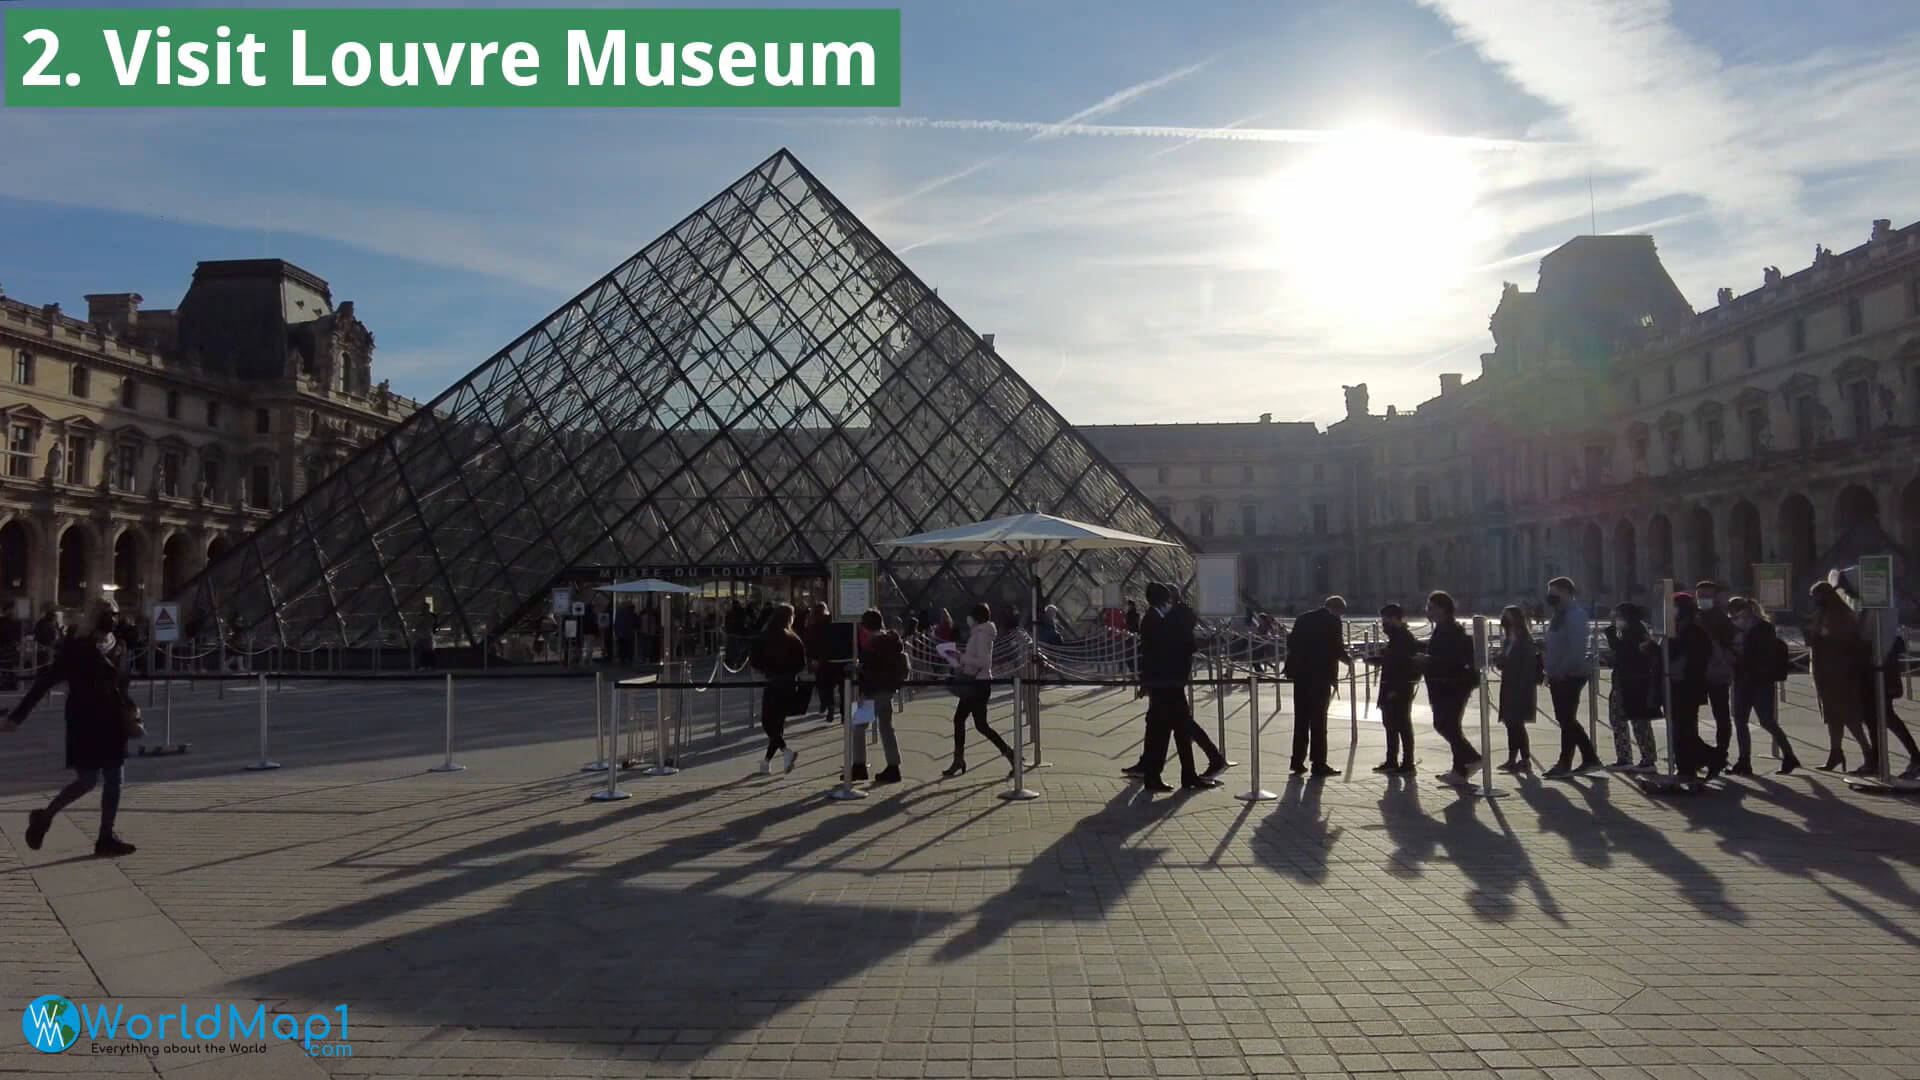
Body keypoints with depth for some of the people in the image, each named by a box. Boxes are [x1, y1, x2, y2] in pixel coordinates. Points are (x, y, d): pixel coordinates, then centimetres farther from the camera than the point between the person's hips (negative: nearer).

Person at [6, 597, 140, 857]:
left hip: (112, 724, 5)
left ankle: (106, 836, 12)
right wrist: (18, 714, -9)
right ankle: (44, 817, 19)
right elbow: (46, 680, -7)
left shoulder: (120, 647, 8)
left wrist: (130, 708, 7)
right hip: (84, 723, -5)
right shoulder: (75, 647, -7)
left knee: (114, 779, 5)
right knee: (88, 780, -5)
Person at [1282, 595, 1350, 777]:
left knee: (1301, 720, 10)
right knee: (1318, 721, 0)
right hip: (1321, 675, -5)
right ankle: (1319, 763, 1)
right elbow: (1338, 649, -8)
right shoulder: (1333, 622, -6)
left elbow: (1291, 643, 11)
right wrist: (1348, 660, 10)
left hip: (1300, 674, 5)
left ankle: (1298, 761, 12)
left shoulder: (1303, 618, 11)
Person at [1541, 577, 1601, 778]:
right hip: (1559, 676, 10)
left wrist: (1560, 671, -22)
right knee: (1566, 719, 12)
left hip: (1570, 676, -10)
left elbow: (1577, 648, -22)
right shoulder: (1560, 615, 17)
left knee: (1566, 719, -4)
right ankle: (1590, 758, 20)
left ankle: (1564, 764, 2)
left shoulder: (1575, 614, -13)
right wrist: (1551, 673, 14)